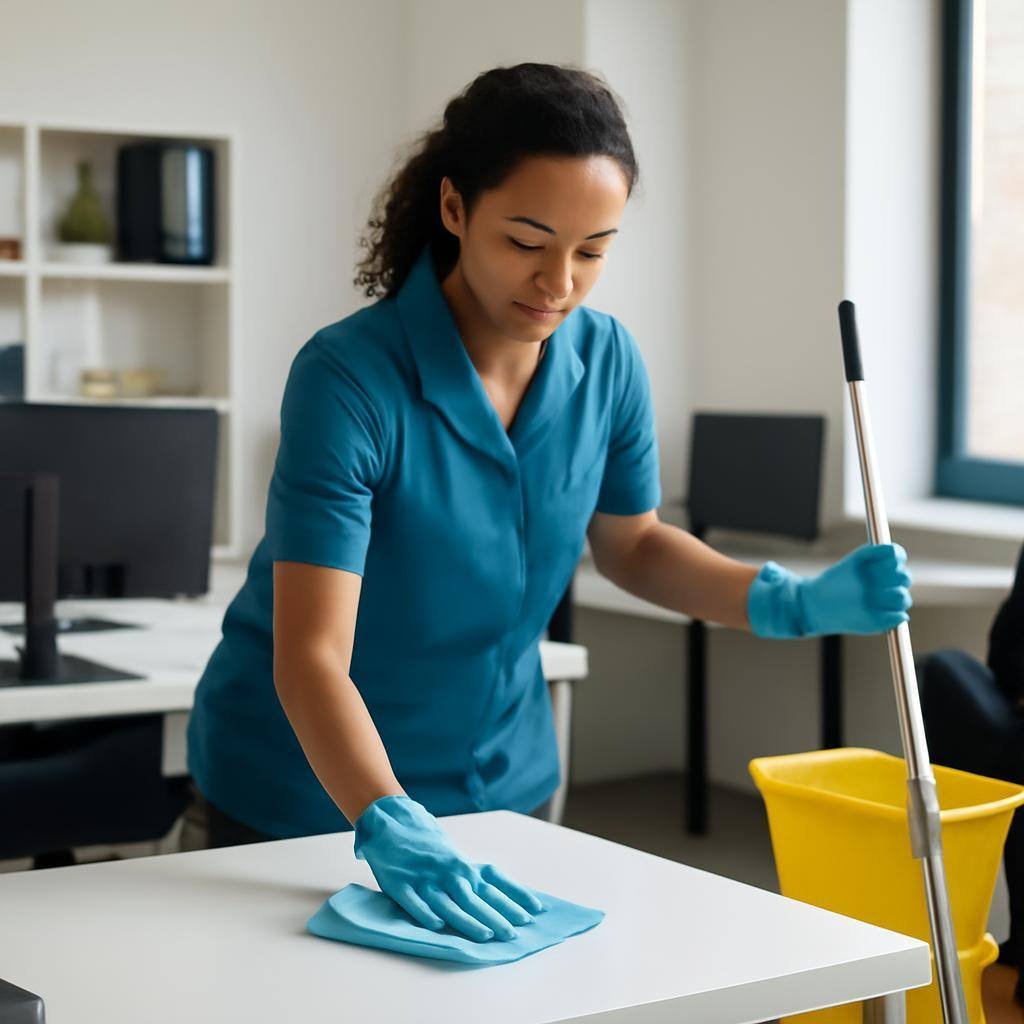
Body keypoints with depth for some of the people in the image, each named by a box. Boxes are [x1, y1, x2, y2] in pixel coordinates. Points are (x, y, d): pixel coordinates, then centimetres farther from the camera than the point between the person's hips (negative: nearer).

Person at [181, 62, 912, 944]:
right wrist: (392, 833, -45)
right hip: (306, 791, -4)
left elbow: (632, 544, 6)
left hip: (500, 778, 5)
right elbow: (310, 654, -32)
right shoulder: (349, 378, -27)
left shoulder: (608, 362, -11)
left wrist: (793, 603, -9)